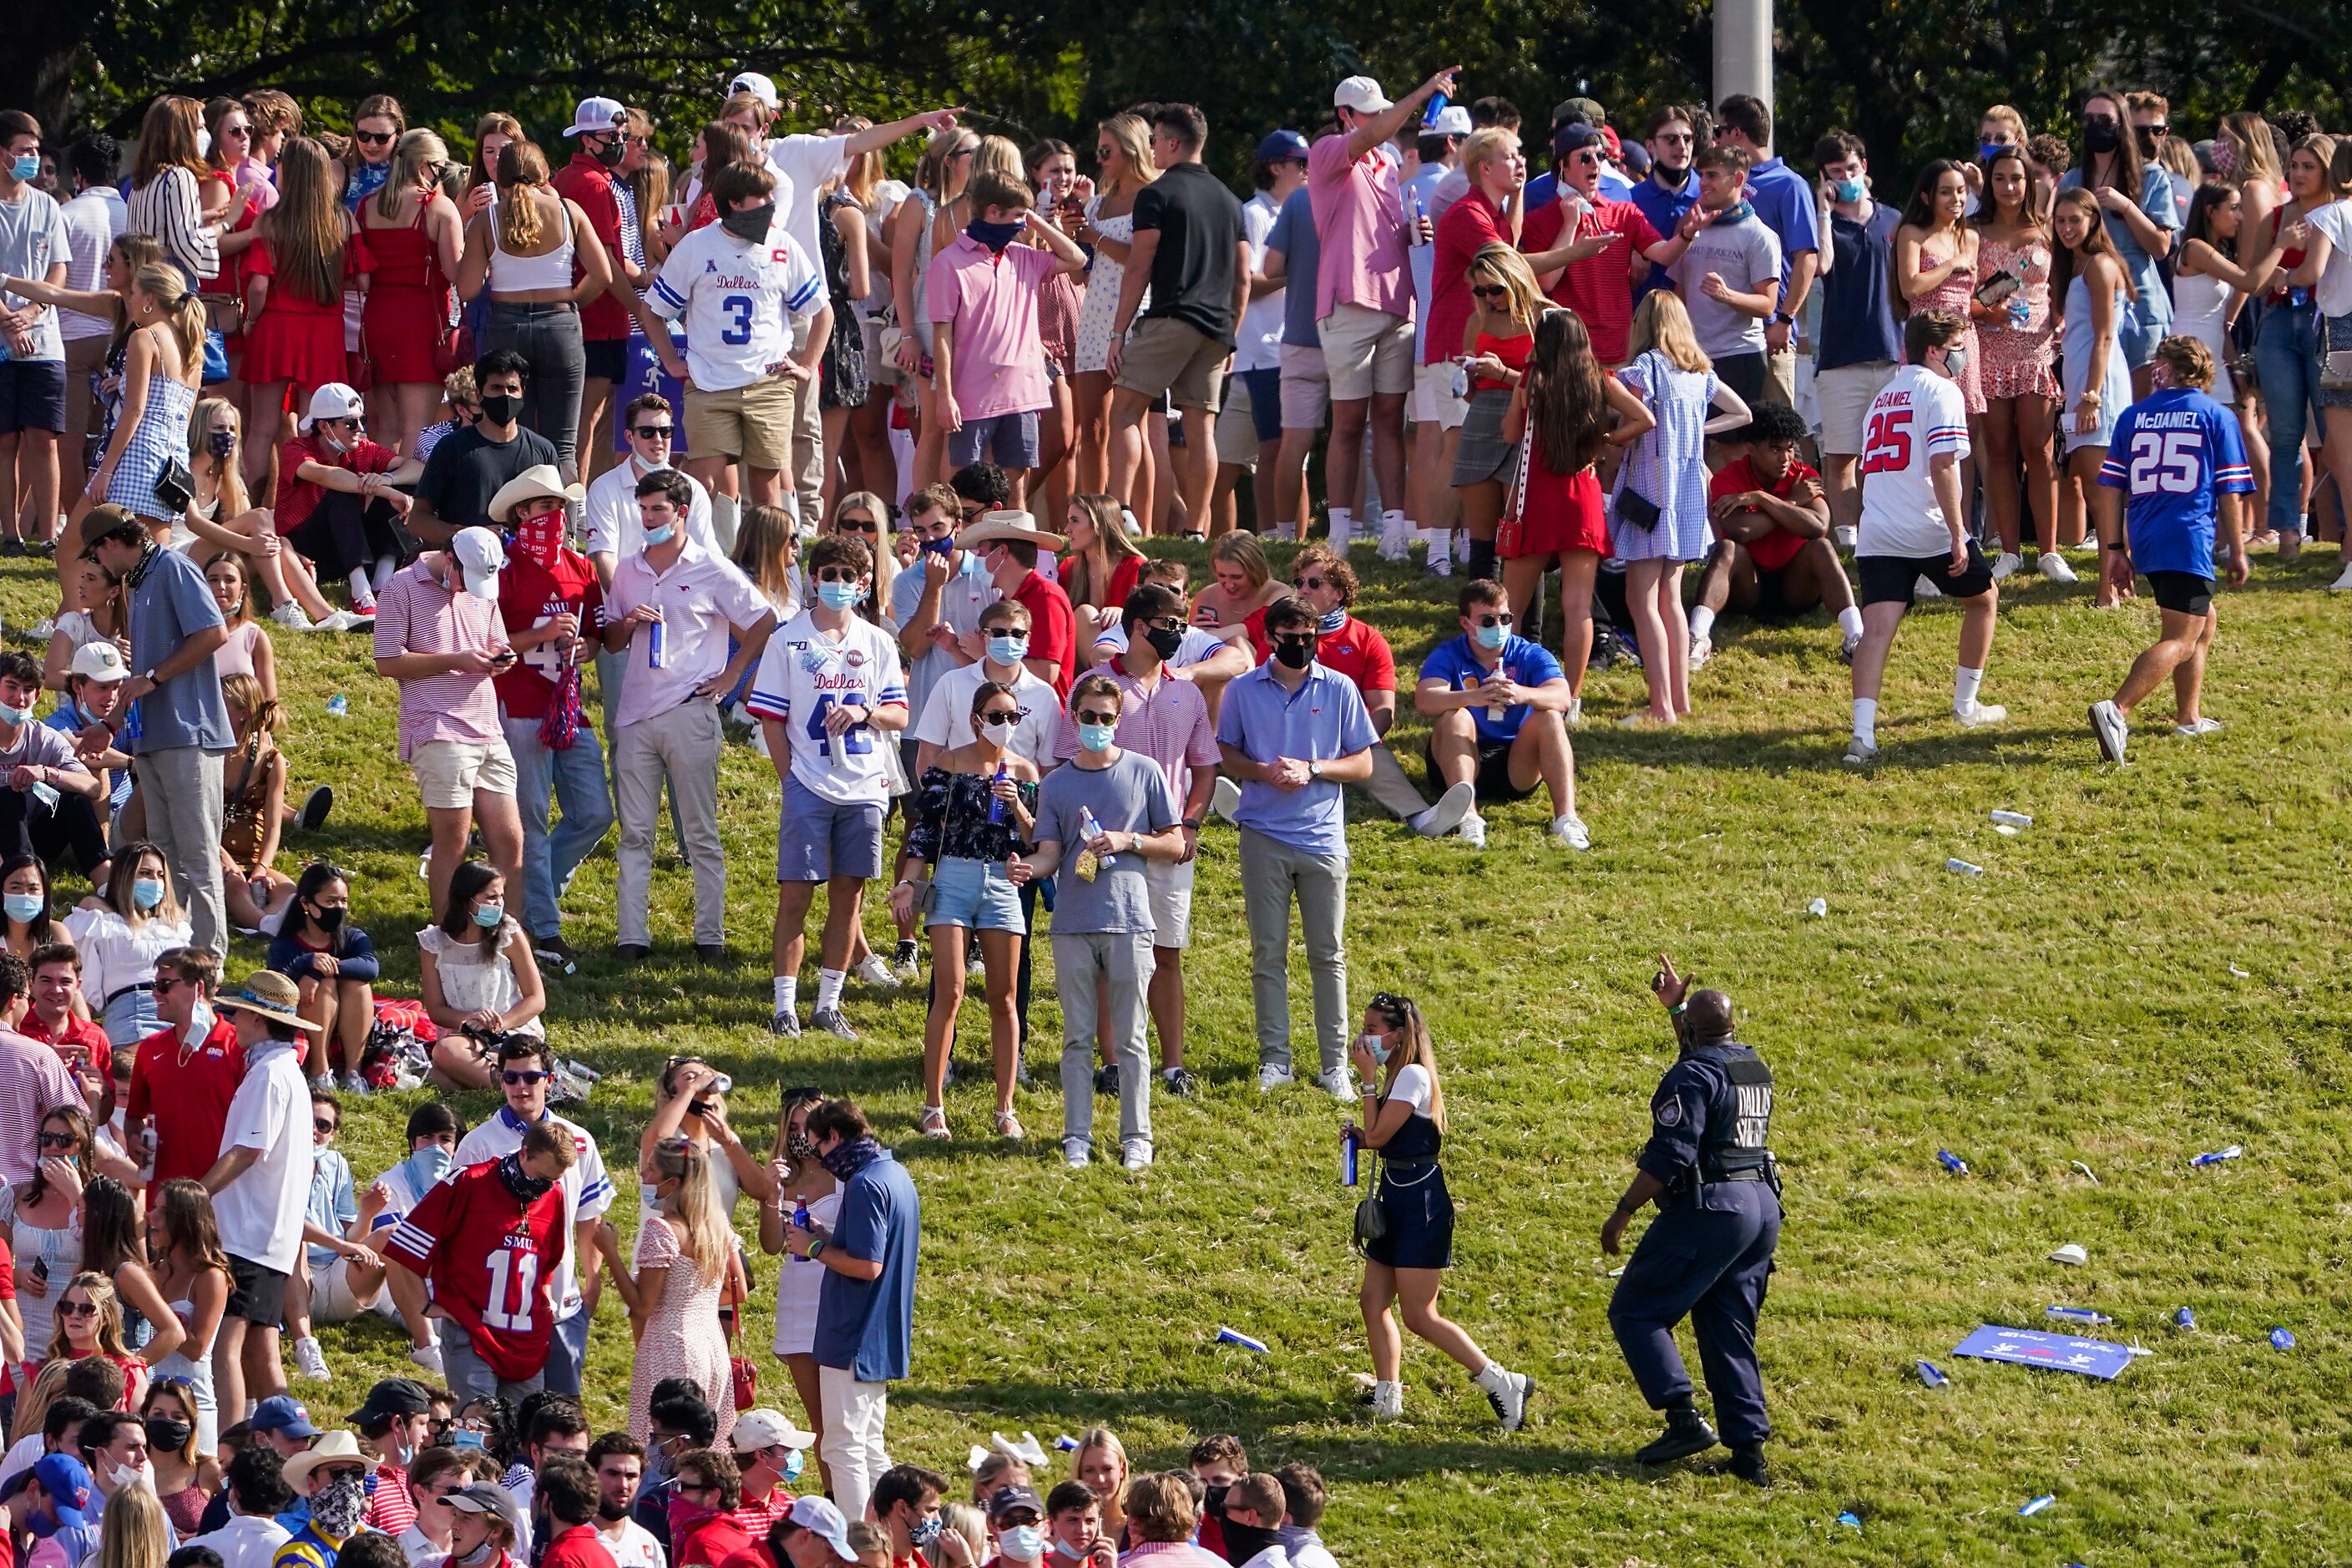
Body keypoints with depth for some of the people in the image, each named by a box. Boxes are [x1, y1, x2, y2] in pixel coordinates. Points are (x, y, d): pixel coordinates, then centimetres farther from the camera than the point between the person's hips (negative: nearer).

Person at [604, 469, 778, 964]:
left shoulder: (712, 571, -1)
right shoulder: (626, 572, 12)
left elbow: (763, 624, 4)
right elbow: (611, 642, 18)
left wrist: (730, 677, 0)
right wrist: (628, 624, -4)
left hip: (689, 714, -4)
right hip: (635, 714, 4)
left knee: (702, 833, 1)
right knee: (635, 833, 2)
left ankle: (711, 936, 5)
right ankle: (632, 937, 3)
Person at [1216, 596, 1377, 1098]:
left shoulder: (1339, 689, 3)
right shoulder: (1243, 690, 4)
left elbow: (1363, 765, 5)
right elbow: (1226, 755, 10)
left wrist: (1312, 769, -12)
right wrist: (1263, 771, -10)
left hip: (1323, 838, 0)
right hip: (1263, 836, 0)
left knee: (1328, 954, 2)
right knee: (1268, 953, 3)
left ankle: (1335, 1062, 6)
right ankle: (1274, 1057, 10)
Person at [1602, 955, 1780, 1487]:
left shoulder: (1692, 1076, -13)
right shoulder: (1754, 1068, 13)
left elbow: (1669, 1157, -19)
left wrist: (1622, 1212, -13)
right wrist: (1675, 1007, 42)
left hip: (1709, 1208, -8)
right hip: (1763, 1204, 8)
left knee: (1635, 1312, 0)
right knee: (1729, 1333, 13)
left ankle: (1684, 1418, -13)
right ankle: (1749, 1450, 7)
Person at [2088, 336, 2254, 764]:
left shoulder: (2134, 416, 11)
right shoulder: (2217, 417, 3)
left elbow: (2112, 487, 9)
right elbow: (2230, 491, -1)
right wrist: (2237, 551, 6)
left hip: (2145, 537, 5)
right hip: (2190, 538, -5)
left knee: (2202, 620, 26)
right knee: (2180, 642, -8)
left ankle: (2188, 718, 29)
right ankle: (2116, 710, -29)